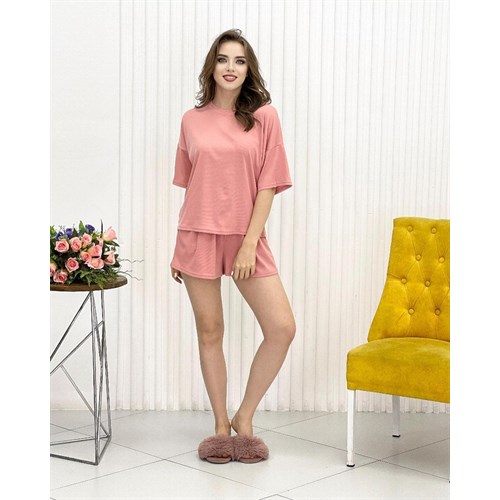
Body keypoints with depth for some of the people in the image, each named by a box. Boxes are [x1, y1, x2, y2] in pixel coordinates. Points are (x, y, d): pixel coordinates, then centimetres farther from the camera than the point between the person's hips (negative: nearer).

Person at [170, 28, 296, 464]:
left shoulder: (264, 116, 1)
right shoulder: (192, 120, 5)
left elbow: (268, 186, -3)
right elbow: (188, 185, 10)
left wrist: (250, 243, -11)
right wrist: (177, 249, 8)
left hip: (246, 237, 0)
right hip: (198, 234, 1)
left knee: (282, 329, -9)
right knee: (210, 332, 6)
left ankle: (244, 418, 9)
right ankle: (221, 426, 20)